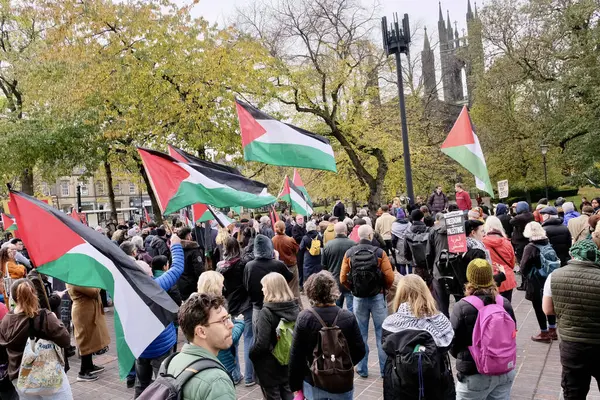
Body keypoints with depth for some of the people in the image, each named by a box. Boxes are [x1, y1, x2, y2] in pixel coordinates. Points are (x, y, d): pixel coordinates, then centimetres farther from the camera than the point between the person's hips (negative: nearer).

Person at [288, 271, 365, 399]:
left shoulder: (304, 318, -16)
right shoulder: (348, 317, -14)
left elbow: (295, 355, -11)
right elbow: (360, 351, -5)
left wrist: (296, 385, 1)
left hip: (313, 383, 0)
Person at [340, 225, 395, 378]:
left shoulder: (349, 253, -5)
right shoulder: (379, 253, -10)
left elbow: (343, 278, -5)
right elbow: (389, 277, -12)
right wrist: (384, 288, 8)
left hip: (359, 298, 2)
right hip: (377, 297, -2)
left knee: (361, 335, 13)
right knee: (381, 334, 10)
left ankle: (362, 369, 22)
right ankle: (385, 369, 18)